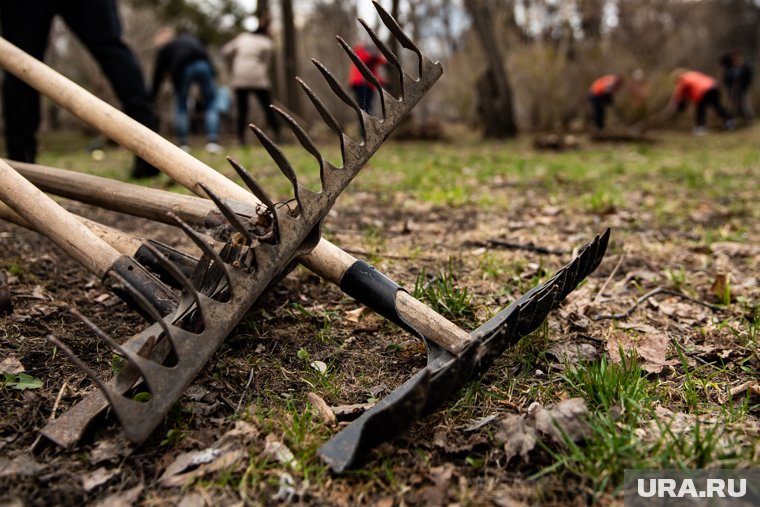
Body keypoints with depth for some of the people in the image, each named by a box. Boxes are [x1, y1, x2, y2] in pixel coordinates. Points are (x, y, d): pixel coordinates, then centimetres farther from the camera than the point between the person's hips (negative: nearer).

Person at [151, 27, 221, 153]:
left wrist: (151, 98, 28)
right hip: (203, 64, 2)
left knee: (180, 106, 15)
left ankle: (183, 144, 11)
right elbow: (205, 54, 24)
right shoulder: (189, 38, 35)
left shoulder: (164, 49, 25)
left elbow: (158, 75, 24)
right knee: (211, 104, 10)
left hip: (183, 69, -2)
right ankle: (213, 141, -3)